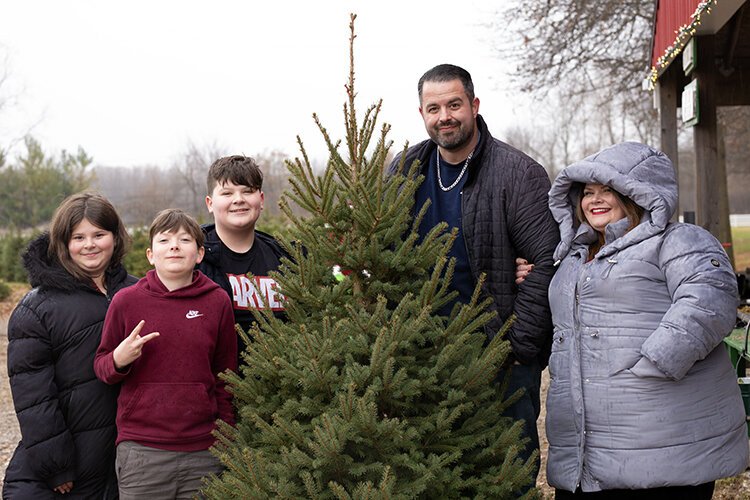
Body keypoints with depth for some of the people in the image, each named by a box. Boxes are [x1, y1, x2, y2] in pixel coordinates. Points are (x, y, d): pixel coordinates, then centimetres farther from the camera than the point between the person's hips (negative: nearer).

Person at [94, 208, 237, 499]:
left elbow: (226, 376, 8)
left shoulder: (217, 302, 1)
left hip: (203, 452, 1)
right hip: (141, 452, -1)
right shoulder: (126, 301, -1)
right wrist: (119, 360, -13)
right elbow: (100, 365, 9)